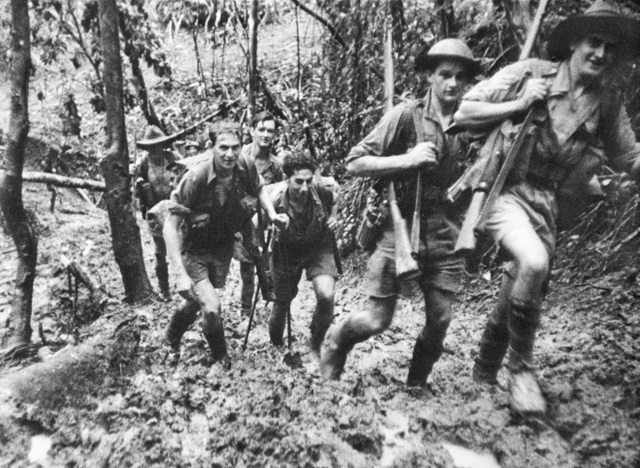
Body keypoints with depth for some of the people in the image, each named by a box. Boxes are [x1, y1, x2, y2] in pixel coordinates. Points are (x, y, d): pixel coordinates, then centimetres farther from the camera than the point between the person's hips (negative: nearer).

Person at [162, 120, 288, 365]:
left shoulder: (246, 168, -18)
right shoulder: (196, 178, -32)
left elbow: (259, 189, 8)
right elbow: (170, 228, -27)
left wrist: (272, 214, -11)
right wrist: (181, 275, -32)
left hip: (223, 246, 5)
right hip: (194, 250, -4)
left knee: (199, 299, 21)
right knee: (211, 307, -16)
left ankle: (173, 333, 54)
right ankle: (221, 358, 16)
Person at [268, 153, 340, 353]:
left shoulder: (320, 190, -24)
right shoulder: (275, 200, -29)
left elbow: (333, 201, 3)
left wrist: (332, 217, -10)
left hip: (319, 247, 0)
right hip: (287, 250, 0)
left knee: (326, 295, -22)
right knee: (282, 301, 9)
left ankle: (316, 344, 6)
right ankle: (275, 345, 41)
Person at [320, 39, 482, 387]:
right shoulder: (406, 116, -6)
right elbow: (355, 163, -9)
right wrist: (407, 160, -19)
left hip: (445, 237, 4)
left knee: (440, 320, 5)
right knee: (378, 321, 0)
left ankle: (417, 384, 31)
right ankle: (335, 341, 33)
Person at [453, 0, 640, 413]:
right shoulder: (530, 72, -6)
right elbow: (464, 112, -7)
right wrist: (519, 105, -16)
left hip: (548, 203, 6)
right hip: (506, 190, -5)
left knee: (525, 291, 13)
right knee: (533, 262, -32)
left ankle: (486, 370, 38)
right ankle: (521, 367, -8)